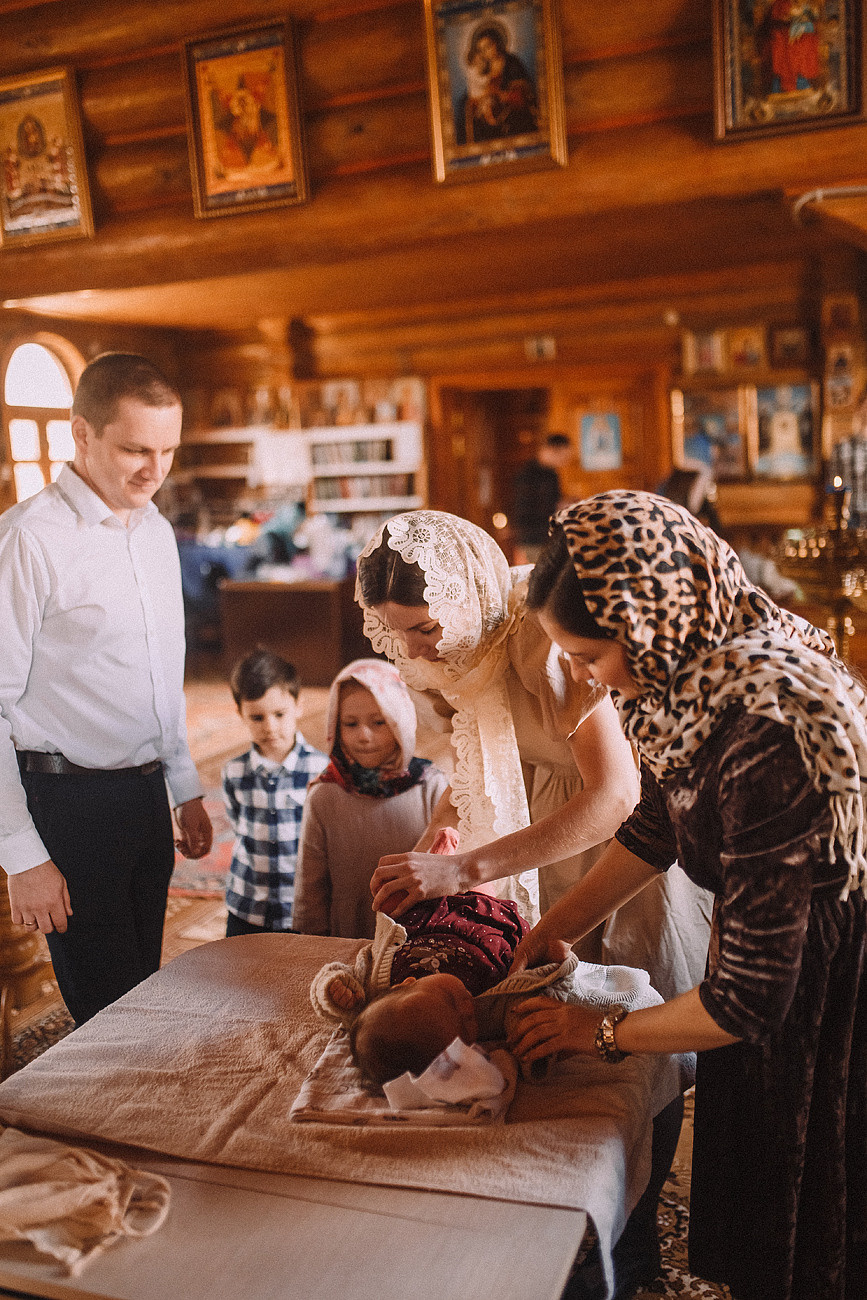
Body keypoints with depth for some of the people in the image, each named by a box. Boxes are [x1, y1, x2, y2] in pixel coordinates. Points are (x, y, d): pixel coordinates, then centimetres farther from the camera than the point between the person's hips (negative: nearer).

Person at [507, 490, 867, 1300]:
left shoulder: (766, 732, -38)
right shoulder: (682, 672, -12)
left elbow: (747, 997, -30)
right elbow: (655, 829, 7)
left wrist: (602, 1035, -15)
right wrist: (556, 926, 2)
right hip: (771, 946, 7)